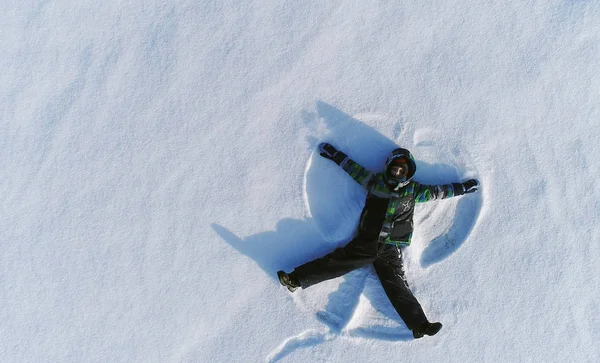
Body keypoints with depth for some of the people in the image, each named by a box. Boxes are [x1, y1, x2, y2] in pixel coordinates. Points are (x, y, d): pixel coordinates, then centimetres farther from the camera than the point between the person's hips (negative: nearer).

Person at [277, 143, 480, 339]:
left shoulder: (414, 190, 12)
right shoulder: (376, 181, 10)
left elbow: (437, 191, 22)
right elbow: (352, 167, 16)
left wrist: (464, 188, 26)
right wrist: (332, 153, 20)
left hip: (391, 250, 1)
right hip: (366, 242, -1)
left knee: (397, 287, -4)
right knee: (337, 261, -13)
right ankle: (296, 279, -14)